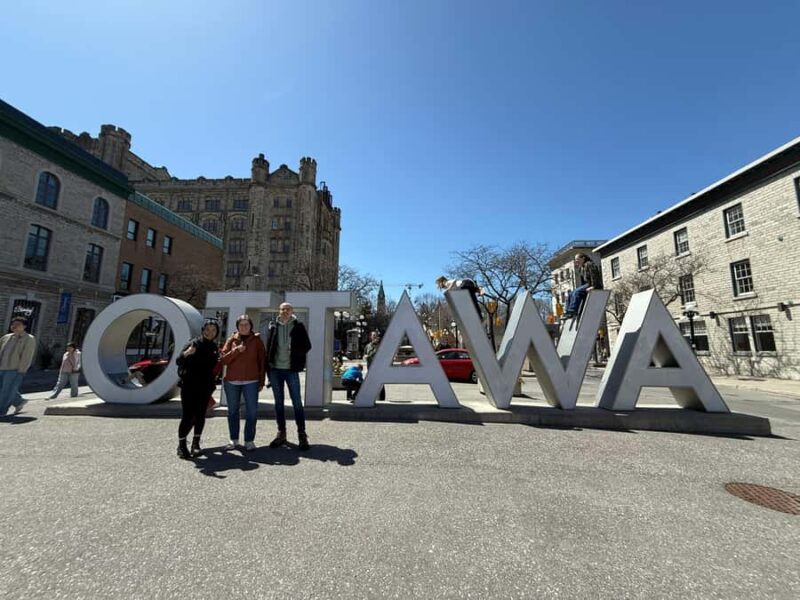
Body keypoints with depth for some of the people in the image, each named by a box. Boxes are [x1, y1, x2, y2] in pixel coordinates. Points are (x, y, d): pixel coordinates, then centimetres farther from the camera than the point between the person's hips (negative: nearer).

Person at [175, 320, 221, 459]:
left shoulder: (214, 347, 8)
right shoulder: (194, 344, -7)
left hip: (205, 387, 4)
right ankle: (181, 445, 9)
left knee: (200, 415, 8)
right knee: (187, 416, -5)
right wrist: (186, 353, -32)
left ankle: (196, 443, 20)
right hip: (189, 386, -4)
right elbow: (178, 361, -14)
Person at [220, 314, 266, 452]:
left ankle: (249, 440, 10)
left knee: (252, 411, -2)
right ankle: (234, 439, 26)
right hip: (231, 381, 2)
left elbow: (261, 361, 2)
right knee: (232, 411, 12)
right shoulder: (231, 340, 7)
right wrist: (236, 350, -16)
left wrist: (261, 381, -1)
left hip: (251, 381, -2)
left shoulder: (257, 340, 2)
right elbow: (223, 359, 0)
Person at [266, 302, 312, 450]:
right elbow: (268, 347, 7)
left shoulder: (298, 326, 1)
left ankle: (302, 435, 8)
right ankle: (281, 434, 24)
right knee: (278, 402, 11)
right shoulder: (273, 326, 7)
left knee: (297, 402, 0)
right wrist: (268, 368, 2)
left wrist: (295, 351, -19)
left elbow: (307, 346, 0)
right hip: (275, 369, 3)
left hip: (291, 369, -3)